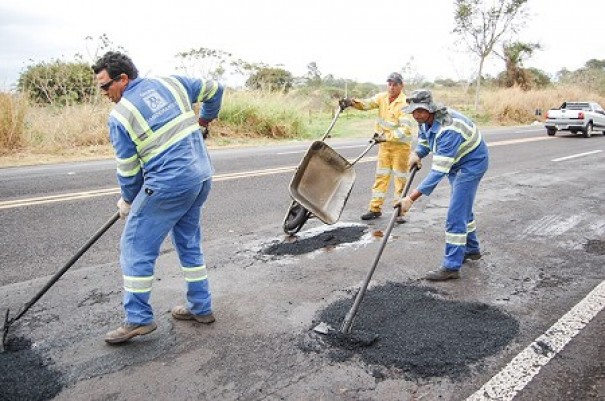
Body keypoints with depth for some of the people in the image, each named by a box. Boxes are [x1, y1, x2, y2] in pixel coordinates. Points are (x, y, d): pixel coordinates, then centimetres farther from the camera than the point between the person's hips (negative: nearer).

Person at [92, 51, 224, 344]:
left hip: (169, 185, -7)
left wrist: (128, 201, 16)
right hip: (202, 177, 8)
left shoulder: (120, 115, -7)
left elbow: (128, 169, -2)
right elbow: (214, 89, 21)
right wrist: (206, 117, 38)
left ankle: (138, 319, 10)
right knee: (189, 243, 20)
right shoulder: (172, 83, 8)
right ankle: (201, 307, 27)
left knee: (135, 247, 5)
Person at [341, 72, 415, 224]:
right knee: (381, 176, 9)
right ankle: (375, 208, 16)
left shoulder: (405, 103, -16)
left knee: (400, 178, 2)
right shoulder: (382, 97, 2)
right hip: (384, 143, 6)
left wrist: (386, 136, -32)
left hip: (401, 145, -5)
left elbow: (405, 129, -24)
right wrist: (352, 102, -34)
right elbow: (368, 103, -16)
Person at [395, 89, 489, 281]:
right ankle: (471, 249, 41)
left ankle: (451, 267, -4)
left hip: (472, 163, -9)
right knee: (463, 208, 21)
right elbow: (424, 144, 7)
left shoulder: (448, 129, -38)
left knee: (456, 213, -12)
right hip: (456, 163, 9)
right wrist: (416, 154, -19)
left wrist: (411, 198, -45)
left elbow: (438, 171, -41)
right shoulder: (425, 120, -11)